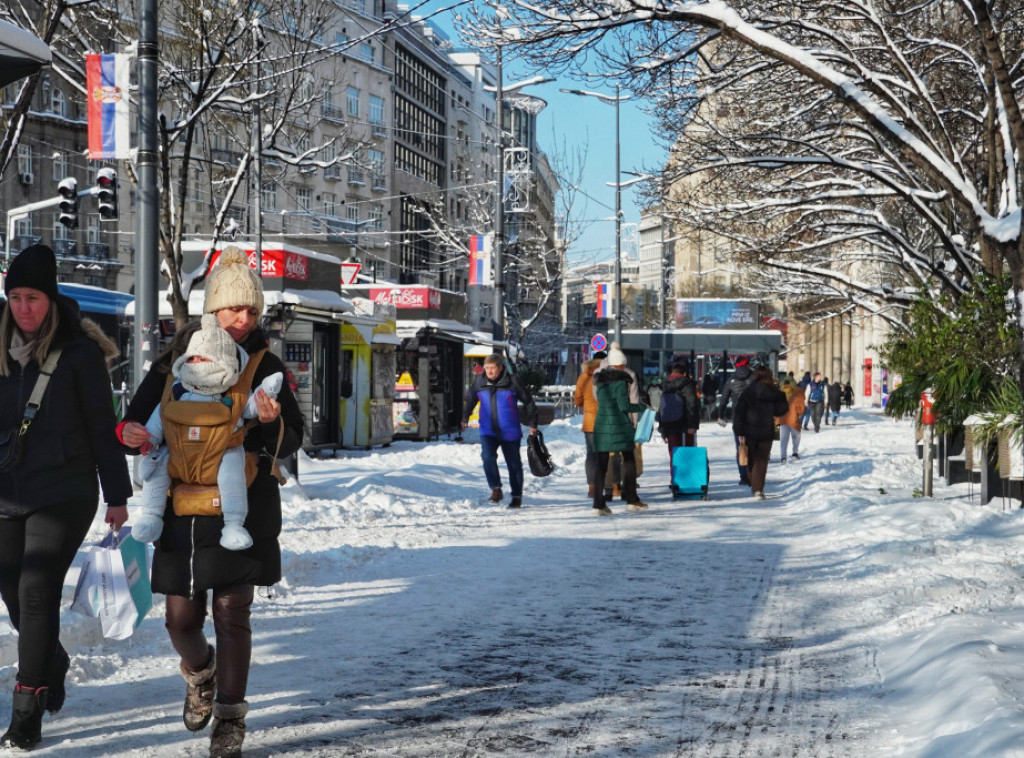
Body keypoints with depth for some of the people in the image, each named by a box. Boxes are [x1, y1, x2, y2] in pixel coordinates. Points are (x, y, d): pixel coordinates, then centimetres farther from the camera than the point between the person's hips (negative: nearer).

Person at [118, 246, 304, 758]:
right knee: (182, 618, 4)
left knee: (231, 613, -5)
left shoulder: (265, 366, 3)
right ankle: (200, 675, 38)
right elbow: (138, 418, 12)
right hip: (181, 506, 2)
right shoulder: (175, 360, 6)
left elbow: (290, 444, 3)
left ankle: (230, 716, 9)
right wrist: (131, 433, -12)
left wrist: (272, 423, -20)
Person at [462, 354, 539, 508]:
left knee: (514, 463, 8)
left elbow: (528, 401, 1)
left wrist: (532, 423, 3)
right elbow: (469, 400, 18)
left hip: (510, 432, -2)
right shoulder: (479, 383, 0)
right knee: (488, 457, -21)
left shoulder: (512, 382, -8)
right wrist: (465, 418, 20)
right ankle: (496, 490, -7)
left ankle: (517, 496, 24)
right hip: (488, 431, 2)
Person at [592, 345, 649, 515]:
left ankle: (599, 503, -3)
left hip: (601, 425, 5)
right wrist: (641, 407, -1)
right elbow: (624, 406, -15)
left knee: (601, 464, 3)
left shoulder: (600, 381, 10)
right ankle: (631, 499, 11)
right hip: (620, 426, -5)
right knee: (629, 461, 10)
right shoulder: (620, 381, -10)